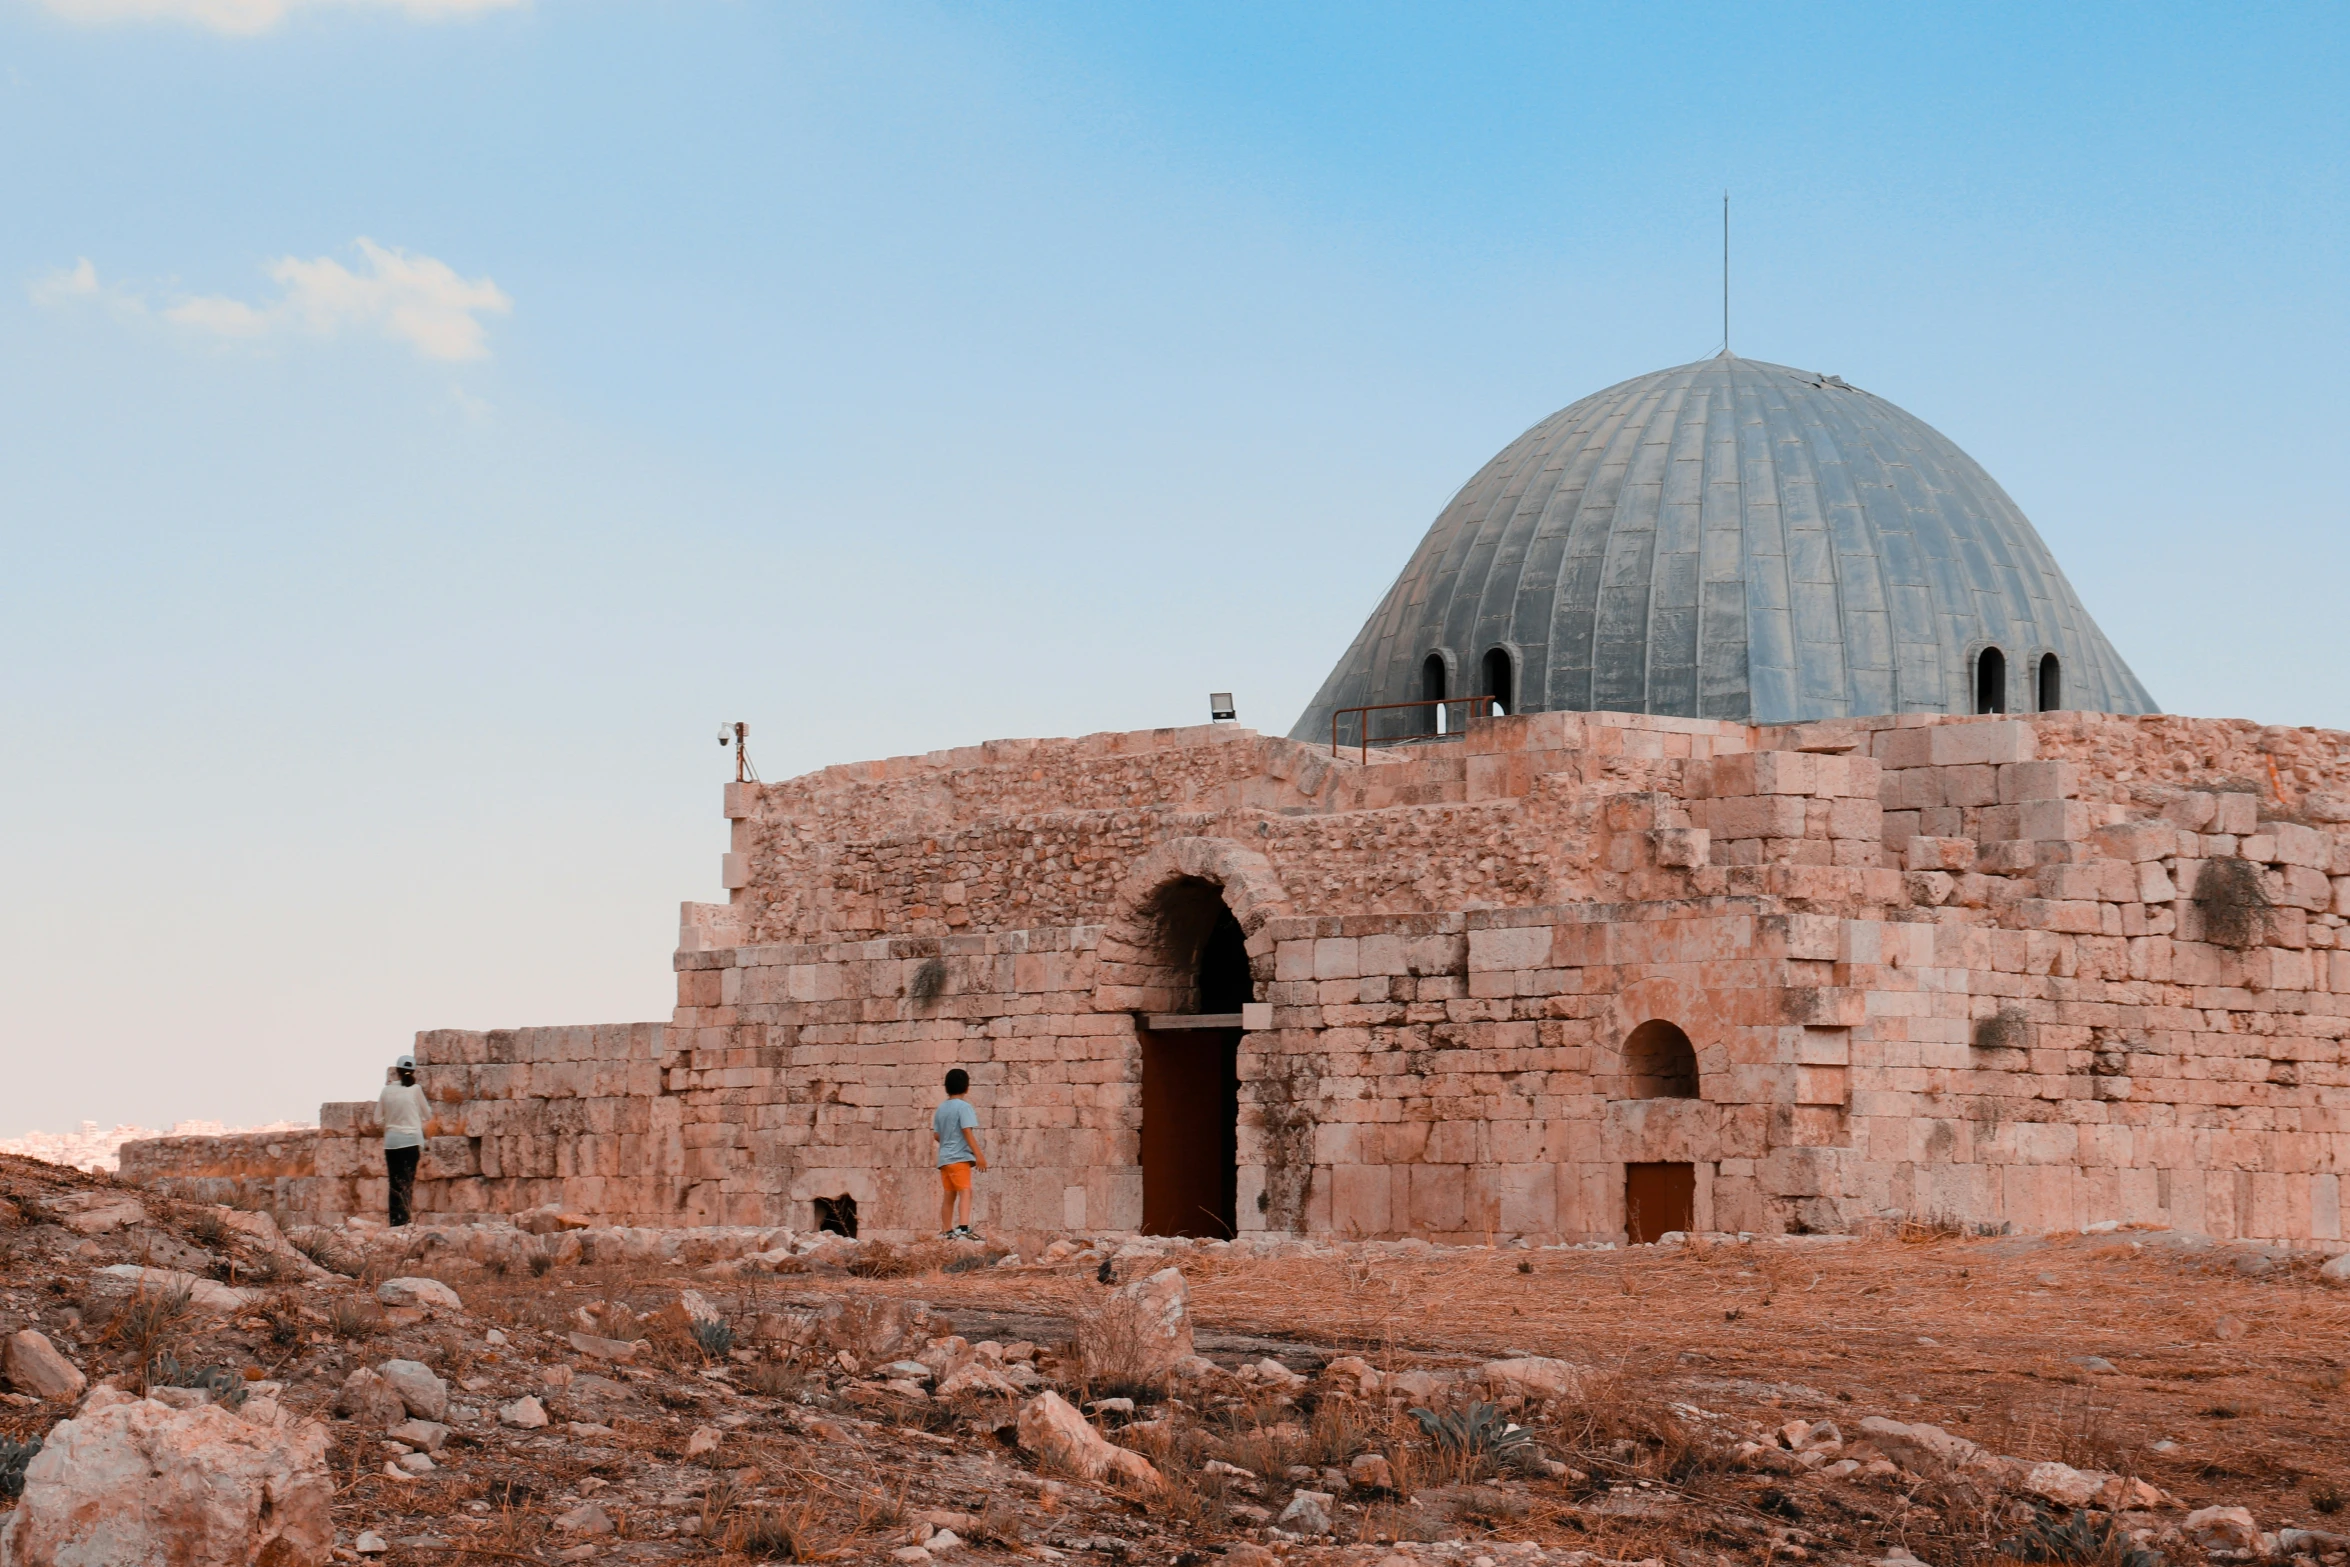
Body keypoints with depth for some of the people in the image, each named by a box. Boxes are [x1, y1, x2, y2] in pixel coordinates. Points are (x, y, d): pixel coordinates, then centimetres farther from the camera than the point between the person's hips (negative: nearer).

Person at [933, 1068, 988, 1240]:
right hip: (959, 1157, -7)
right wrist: (979, 1155, -15)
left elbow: (936, 1134, 15)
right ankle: (963, 1227, -30)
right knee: (965, 1192, -14)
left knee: (948, 1195, 13)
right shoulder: (964, 1106, -8)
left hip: (944, 1158, 7)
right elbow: (967, 1132, -15)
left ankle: (946, 1232, 17)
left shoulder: (941, 1108, 13)